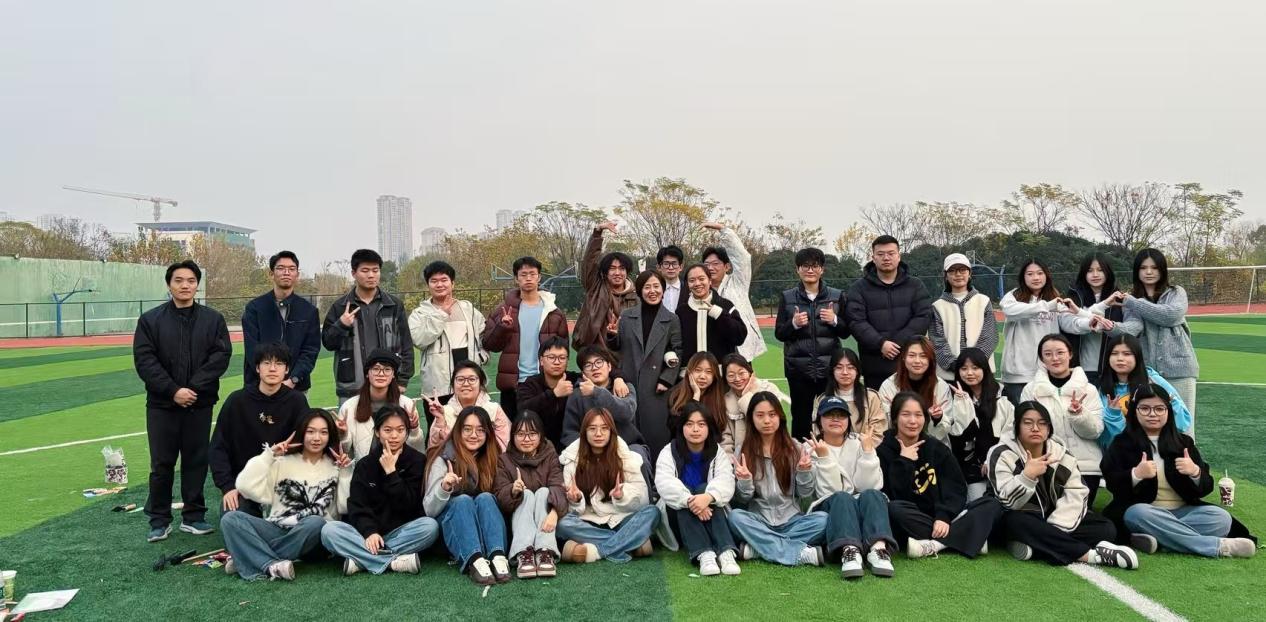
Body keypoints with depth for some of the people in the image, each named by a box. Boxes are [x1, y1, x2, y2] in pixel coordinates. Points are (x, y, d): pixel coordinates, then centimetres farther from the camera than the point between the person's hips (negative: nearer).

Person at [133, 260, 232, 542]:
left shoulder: (213, 319, 4)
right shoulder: (150, 320, 3)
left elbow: (221, 356, -4)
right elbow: (144, 360, -5)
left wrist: (193, 388, -14)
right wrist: (173, 390, -15)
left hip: (200, 404, 1)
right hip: (161, 405, -1)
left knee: (197, 461, 7)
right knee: (161, 464, 5)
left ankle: (193, 517, 19)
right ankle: (159, 521, 16)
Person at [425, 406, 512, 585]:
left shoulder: (494, 459, 8)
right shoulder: (444, 460, 0)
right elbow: (429, 510, -6)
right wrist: (444, 489, -24)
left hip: (486, 533, 2)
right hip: (452, 531, -2)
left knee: (485, 498, -26)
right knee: (463, 500, -29)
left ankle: (498, 558, -46)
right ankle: (475, 561, -49)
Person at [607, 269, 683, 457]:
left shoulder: (671, 320, 4)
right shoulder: (626, 316, 8)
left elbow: (677, 353, 2)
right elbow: (616, 347, 12)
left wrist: (666, 380, -7)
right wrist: (612, 335, -10)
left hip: (656, 386, -1)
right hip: (629, 383, 2)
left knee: (655, 432, -1)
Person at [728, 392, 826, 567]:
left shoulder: (795, 449, 3)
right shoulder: (742, 452, 1)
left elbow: (806, 495, 3)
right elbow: (741, 500, 0)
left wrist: (804, 472, -15)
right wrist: (745, 481, -20)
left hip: (791, 520, 0)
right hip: (759, 521, 0)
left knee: (823, 519, -26)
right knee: (735, 516, -30)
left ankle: (758, 548, -28)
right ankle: (802, 552, -33)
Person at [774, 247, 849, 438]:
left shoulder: (837, 296, 6)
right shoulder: (787, 297, 5)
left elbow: (846, 332, 8)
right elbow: (779, 334, 4)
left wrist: (835, 321, -11)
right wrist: (794, 323, -14)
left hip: (830, 367, 0)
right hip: (799, 368, 0)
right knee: (800, 416, 4)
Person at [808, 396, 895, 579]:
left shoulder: (859, 443, 8)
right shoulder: (811, 449, 2)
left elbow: (868, 486, -6)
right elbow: (830, 492, -11)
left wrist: (868, 451, -12)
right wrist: (824, 458, -20)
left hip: (864, 509, 2)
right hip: (830, 510, -2)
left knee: (871, 495, -30)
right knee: (841, 498, -33)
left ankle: (879, 549, -49)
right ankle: (849, 551, -54)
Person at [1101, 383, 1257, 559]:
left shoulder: (1183, 442, 12)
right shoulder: (1122, 443, 4)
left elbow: (1205, 488, 6)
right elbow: (1113, 484, -7)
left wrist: (1195, 473, -16)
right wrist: (1135, 475, -26)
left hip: (1183, 511, 3)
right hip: (1144, 511, -3)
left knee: (1221, 518, -21)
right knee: (1138, 514, -37)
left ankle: (1152, 538, -34)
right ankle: (1218, 546, -33)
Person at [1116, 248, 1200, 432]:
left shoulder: (1176, 293, 7)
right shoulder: (1132, 299, 8)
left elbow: (1171, 315, -15)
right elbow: (1133, 325, -12)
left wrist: (1131, 302, -12)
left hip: (1179, 368, -1)